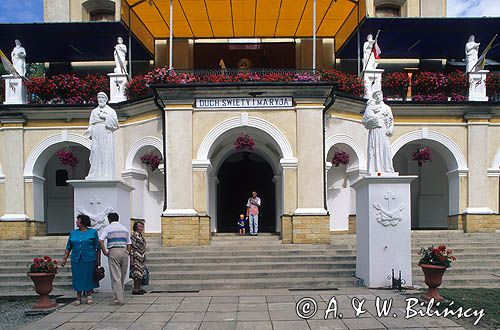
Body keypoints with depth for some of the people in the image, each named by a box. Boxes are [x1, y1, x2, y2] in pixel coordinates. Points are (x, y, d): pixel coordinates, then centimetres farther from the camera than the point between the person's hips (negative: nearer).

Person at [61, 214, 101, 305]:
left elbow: (98, 248, 2)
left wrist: (98, 260, -3)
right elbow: (68, 248, 12)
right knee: (77, 278, 4)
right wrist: (64, 259, 4)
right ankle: (78, 298, 14)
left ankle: (89, 296, 15)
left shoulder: (93, 232, 2)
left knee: (89, 277, 1)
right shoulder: (73, 233, 11)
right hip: (76, 259, 3)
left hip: (89, 259, -3)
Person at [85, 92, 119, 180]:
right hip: (96, 136, 3)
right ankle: (95, 175, -8)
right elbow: (91, 124, 15)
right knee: (95, 154, -6)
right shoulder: (94, 111, 21)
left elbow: (115, 123, 2)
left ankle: (107, 175, -13)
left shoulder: (111, 111, 13)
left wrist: (105, 117, -8)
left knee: (106, 155, -10)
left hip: (106, 135, -3)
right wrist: (89, 131, -5)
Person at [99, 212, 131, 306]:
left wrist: (105, 252, -6)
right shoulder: (125, 228, 16)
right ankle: (119, 294, 24)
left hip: (113, 252, -4)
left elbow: (100, 240, -12)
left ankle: (119, 299, -6)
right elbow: (129, 244, 13)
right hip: (124, 252, 4)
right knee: (122, 276, 14)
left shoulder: (107, 228, 3)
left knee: (116, 277, -4)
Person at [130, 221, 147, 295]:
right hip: (137, 257, -10)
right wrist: (132, 257, -21)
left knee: (141, 273, 12)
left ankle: (139, 288, 19)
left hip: (142, 258, 10)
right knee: (137, 273, -7)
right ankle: (135, 289, -2)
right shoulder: (134, 236, -14)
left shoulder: (141, 236, 14)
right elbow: (132, 247, -18)